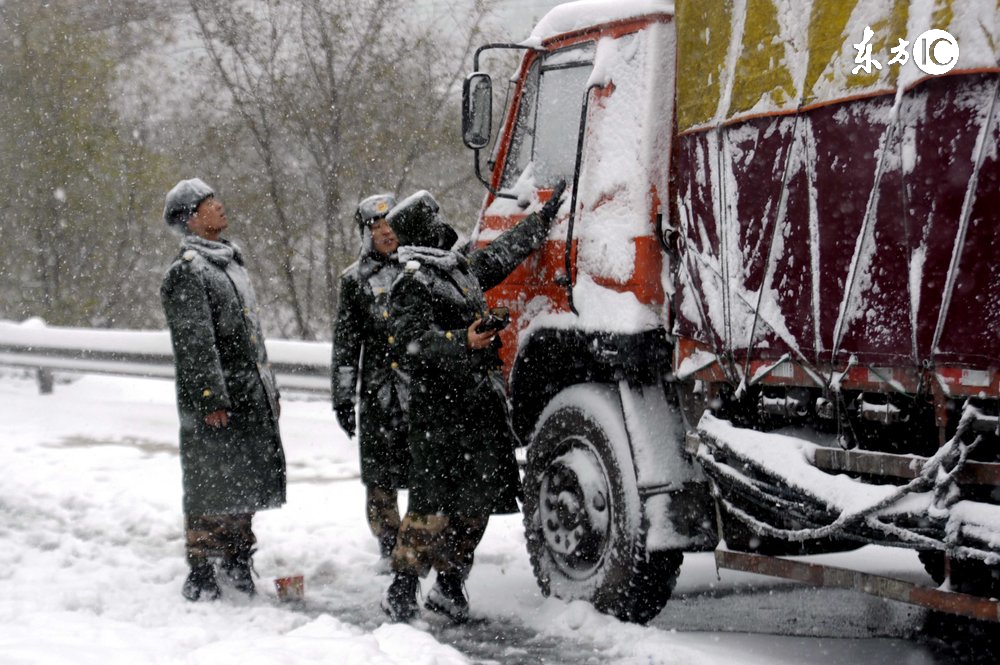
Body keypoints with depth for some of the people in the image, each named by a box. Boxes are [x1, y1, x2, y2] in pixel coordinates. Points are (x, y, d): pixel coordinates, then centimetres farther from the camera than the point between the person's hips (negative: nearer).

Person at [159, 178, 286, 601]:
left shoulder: (232, 262, 19)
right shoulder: (187, 272, -11)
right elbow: (195, 343, -17)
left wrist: (269, 390, 21)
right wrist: (212, 399, -21)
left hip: (252, 397, 9)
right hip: (214, 400, -9)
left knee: (245, 479, 14)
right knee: (210, 483, -4)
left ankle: (238, 556, 26)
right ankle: (200, 570, 4)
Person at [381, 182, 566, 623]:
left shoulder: (462, 268, 19)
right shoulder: (412, 285, -9)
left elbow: (505, 253, 34)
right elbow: (414, 340, -21)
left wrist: (545, 217, 39)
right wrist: (461, 343, -34)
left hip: (482, 404, 9)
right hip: (440, 408, -9)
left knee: (479, 497, 9)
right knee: (433, 500, -10)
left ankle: (450, 584, 16)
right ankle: (402, 586, -2)